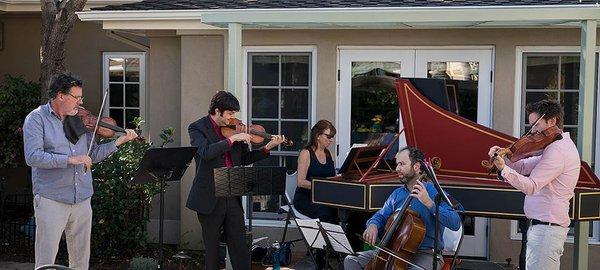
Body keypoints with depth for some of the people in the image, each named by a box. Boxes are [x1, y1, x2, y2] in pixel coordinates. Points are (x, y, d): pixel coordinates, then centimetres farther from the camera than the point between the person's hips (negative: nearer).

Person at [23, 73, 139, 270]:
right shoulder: (37, 118, -5)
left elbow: (93, 155, 12)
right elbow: (32, 157, -17)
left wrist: (119, 141, 2)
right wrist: (71, 159, -22)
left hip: (82, 200, 5)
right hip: (51, 200, -5)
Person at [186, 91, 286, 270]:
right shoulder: (198, 128, -5)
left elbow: (245, 159, 15)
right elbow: (206, 153, -24)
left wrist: (267, 148, 2)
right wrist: (232, 139, -25)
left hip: (233, 196, 4)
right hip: (210, 198, -4)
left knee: (240, 248, 5)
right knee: (212, 249, 7)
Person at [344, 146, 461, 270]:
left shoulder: (434, 192, -8)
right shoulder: (397, 194, 11)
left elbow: (455, 224, -19)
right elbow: (381, 216, 17)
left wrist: (429, 203, -28)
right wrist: (373, 225, -7)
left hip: (426, 254, -6)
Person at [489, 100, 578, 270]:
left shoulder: (558, 150, -17)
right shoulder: (560, 146, 17)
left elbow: (531, 187, -24)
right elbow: (523, 166, 15)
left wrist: (503, 169, -31)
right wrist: (503, 157, -1)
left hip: (547, 229, -11)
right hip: (541, 226, 11)